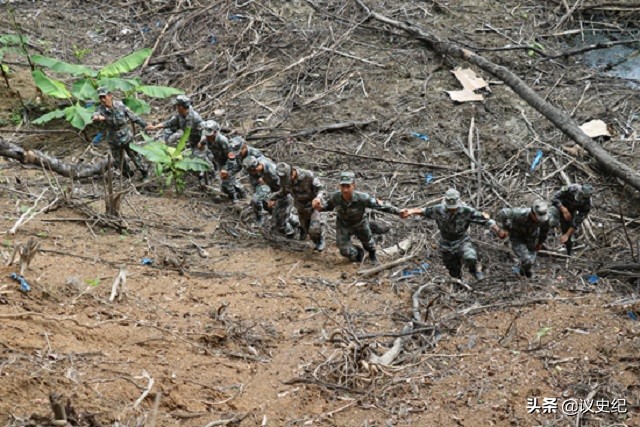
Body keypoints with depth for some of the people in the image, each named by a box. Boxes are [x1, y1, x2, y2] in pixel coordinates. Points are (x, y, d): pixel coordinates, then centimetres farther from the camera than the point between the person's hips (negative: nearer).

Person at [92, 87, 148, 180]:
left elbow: (133, 116, -4)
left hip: (127, 137, -1)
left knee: (135, 156, 15)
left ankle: (144, 173, 38)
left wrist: (144, 125, 2)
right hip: (114, 141, 1)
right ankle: (129, 176, 42)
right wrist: (98, 117, -68)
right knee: (119, 162, 16)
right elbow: (96, 114, -43)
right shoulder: (100, 109, -18)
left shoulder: (120, 105, -16)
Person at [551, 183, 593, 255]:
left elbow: (578, 221, -30)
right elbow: (555, 198, -36)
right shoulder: (570, 189, -40)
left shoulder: (587, 204, -34)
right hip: (559, 206, 0)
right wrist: (564, 211, -48)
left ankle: (569, 254, 16)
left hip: (571, 211, 0)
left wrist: (567, 235, -32)